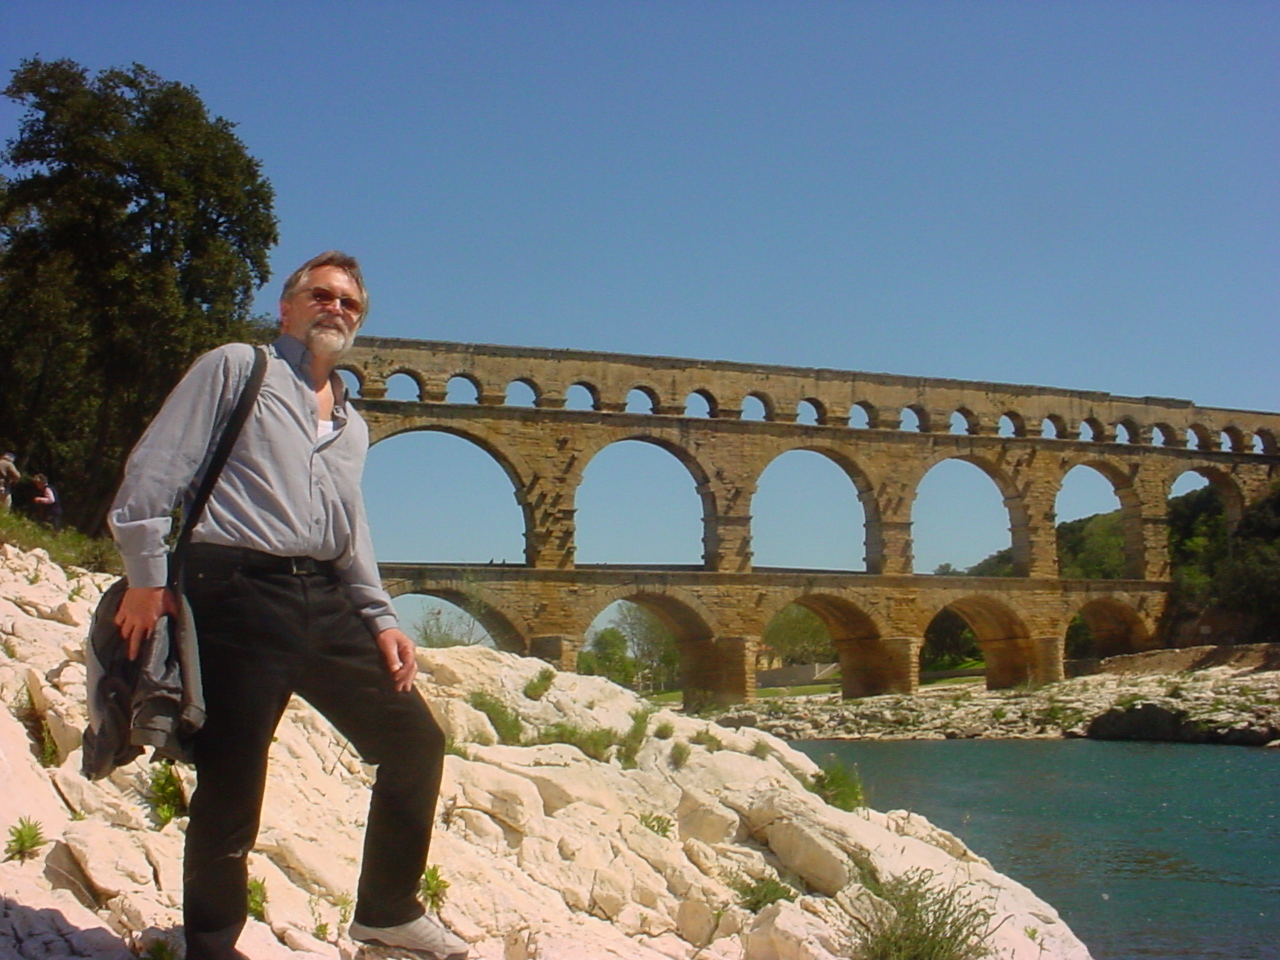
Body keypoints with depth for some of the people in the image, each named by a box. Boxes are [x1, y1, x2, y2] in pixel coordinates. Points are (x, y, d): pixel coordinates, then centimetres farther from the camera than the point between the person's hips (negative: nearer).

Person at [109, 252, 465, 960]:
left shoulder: (351, 424, 25)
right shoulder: (236, 367, 7)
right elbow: (153, 471, -2)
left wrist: (381, 620, 13)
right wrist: (146, 578, -10)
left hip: (325, 602, 7)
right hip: (239, 591, -7)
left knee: (416, 743, 7)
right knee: (230, 789, -6)